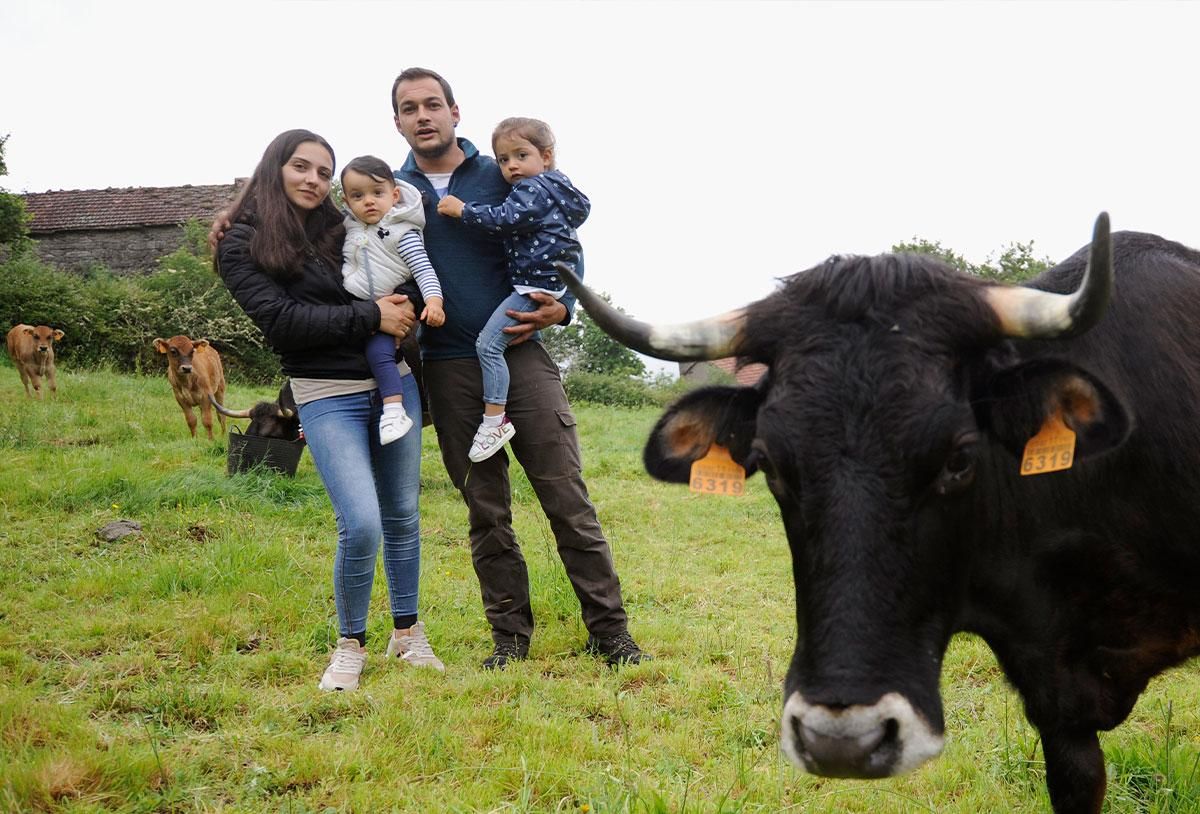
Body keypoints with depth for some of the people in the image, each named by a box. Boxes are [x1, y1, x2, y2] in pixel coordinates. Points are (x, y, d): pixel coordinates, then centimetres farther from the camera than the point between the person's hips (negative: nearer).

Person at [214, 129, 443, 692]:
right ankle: (350, 644, 8)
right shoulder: (243, 246, -2)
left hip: (394, 383, 4)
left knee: (402, 516, 10)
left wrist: (401, 307, -2)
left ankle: (407, 633, 28)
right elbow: (279, 319, -14)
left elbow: (397, 288, 21)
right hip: (327, 396, -4)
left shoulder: (345, 226, 8)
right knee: (360, 526, -15)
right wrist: (371, 317, -17)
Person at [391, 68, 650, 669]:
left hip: (521, 355, -1)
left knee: (567, 499, -4)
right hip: (449, 370, 1)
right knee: (486, 513, 7)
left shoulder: (504, 177, 5)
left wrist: (562, 307, -7)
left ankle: (609, 630, 3)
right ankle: (510, 635, 17)